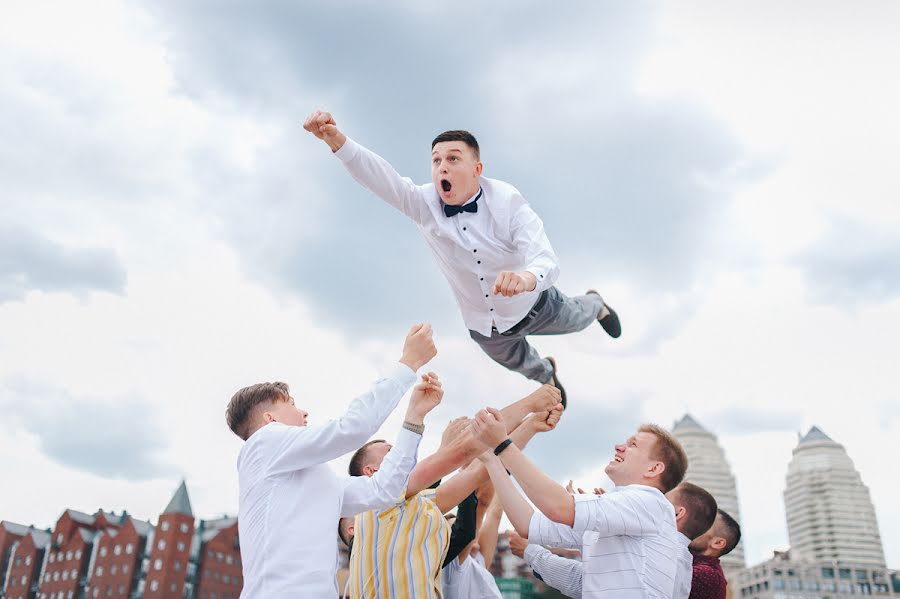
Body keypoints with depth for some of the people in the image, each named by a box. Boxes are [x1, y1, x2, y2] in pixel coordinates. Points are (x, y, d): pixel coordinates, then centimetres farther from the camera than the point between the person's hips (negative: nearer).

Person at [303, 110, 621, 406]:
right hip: (482, 325, 3)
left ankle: (595, 304, 66)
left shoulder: (508, 202, -30)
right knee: (515, 360, 30)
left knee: (572, 319, 28)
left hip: (533, 307, -2)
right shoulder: (424, 203, -24)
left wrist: (527, 278, -66)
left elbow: (545, 259, -41)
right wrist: (336, 139, -61)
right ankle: (547, 375, 67)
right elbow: (381, 178, -42)